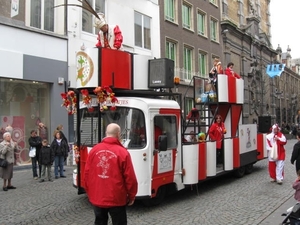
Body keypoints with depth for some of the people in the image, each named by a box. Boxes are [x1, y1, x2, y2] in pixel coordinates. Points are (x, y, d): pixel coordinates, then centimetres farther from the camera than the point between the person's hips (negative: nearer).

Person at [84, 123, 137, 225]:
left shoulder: (94, 150, -2)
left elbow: (87, 174, 4)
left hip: (97, 198, 4)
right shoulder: (123, 152, -14)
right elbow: (130, 178, -12)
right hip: (116, 199, -4)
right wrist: (131, 196, 3)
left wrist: (90, 192, 17)